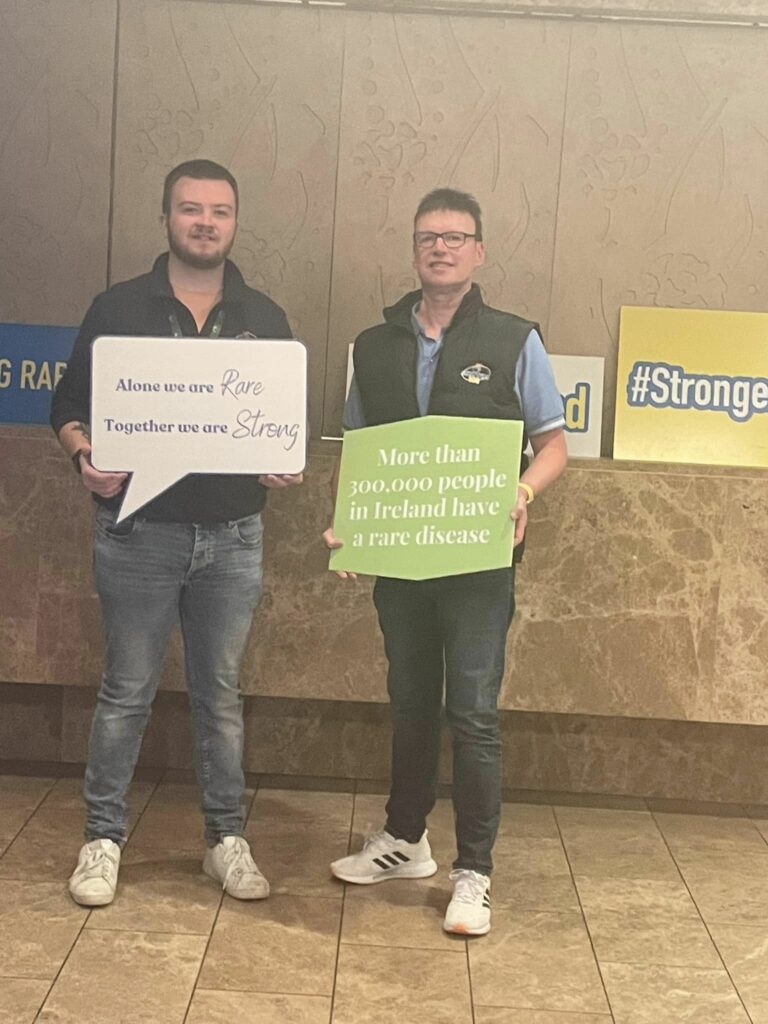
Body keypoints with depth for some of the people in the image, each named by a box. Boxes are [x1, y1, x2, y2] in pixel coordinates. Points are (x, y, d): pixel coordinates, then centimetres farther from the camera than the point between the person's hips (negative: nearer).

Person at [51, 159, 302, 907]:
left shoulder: (263, 318, 6)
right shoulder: (117, 309, 0)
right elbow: (69, 406, 2)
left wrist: (285, 466, -10)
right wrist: (86, 458, -17)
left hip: (232, 536, 2)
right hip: (138, 532, -2)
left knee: (220, 692, 11)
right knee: (126, 691, 6)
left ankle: (227, 838, 22)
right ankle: (102, 836, 19)